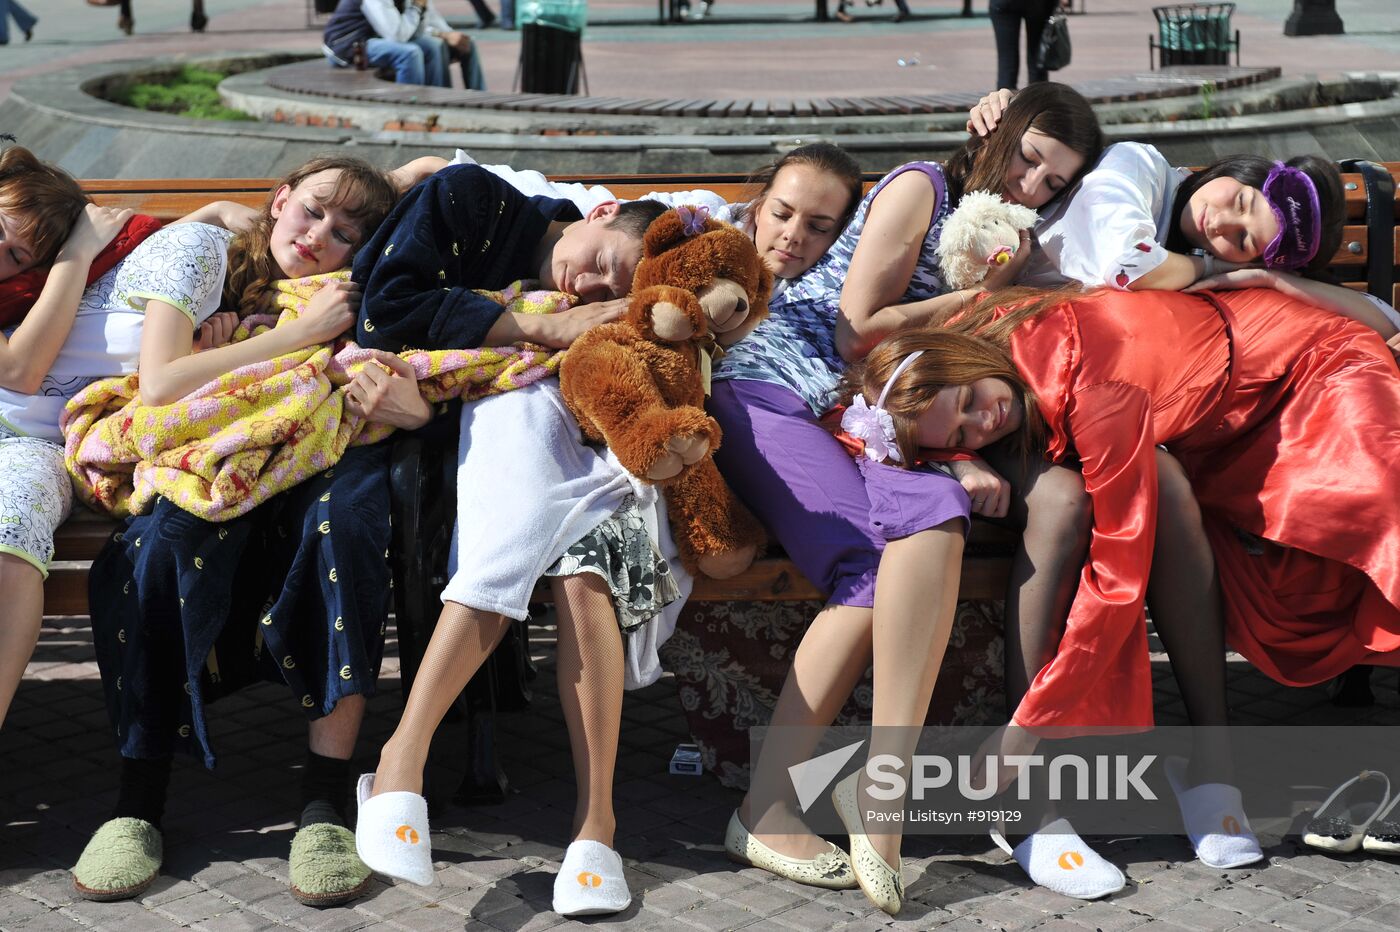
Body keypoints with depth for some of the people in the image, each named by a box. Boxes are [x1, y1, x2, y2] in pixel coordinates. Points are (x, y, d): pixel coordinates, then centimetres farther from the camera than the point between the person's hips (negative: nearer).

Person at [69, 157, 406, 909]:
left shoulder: (346, 299, 10)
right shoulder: (200, 249, 1)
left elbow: (420, 409, -2)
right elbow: (159, 386, -15)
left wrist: (405, 402, -28)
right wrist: (302, 333, -14)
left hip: (293, 495, 2)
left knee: (356, 490, -32)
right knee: (168, 534, -37)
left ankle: (325, 802, -34)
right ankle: (139, 798, -27)